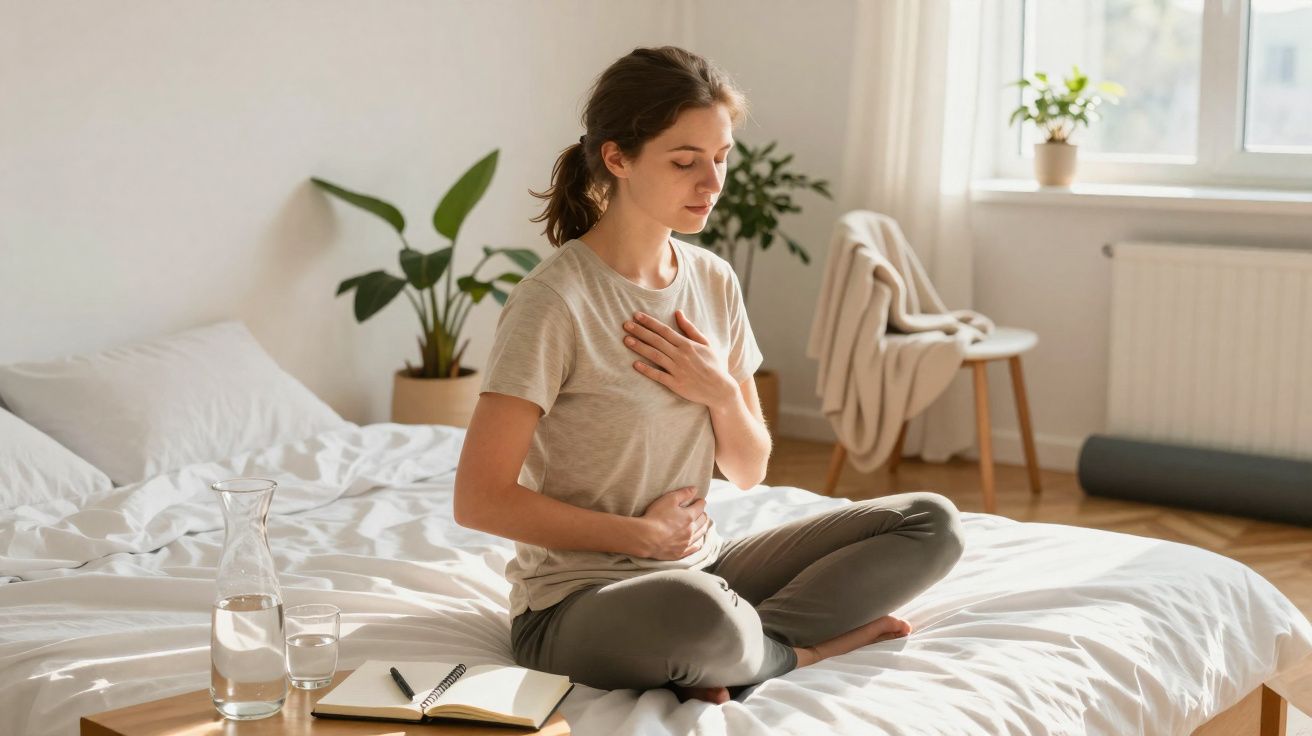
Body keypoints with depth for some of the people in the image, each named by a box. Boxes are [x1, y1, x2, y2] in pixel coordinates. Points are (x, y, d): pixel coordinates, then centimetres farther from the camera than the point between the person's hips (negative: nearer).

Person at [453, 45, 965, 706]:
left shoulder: (714, 281, 5)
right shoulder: (554, 301, -15)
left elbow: (748, 471, 10)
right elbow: (479, 500, -17)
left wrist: (721, 392, -11)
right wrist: (643, 534, -12)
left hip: (703, 569, 7)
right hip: (581, 598, -7)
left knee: (931, 525, -4)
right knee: (697, 612, -42)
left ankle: (730, 658, -14)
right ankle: (805, 647, -7)